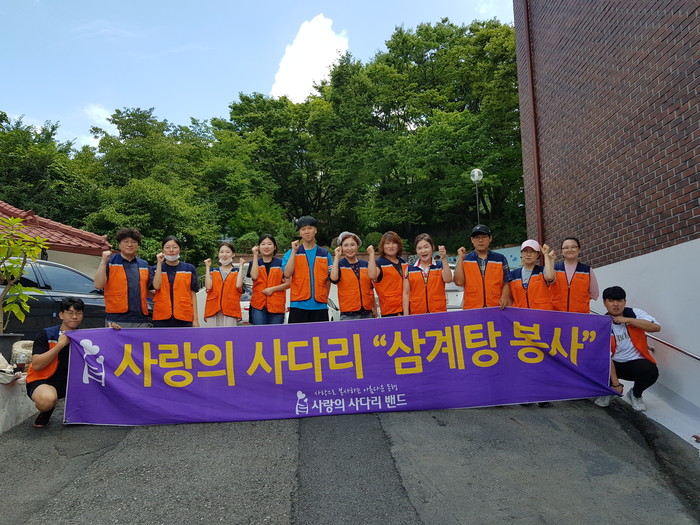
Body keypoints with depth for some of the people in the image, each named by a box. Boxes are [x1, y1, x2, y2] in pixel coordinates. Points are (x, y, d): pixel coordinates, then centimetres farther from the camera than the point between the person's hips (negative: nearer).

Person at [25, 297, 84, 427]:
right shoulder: (46, 335, -11)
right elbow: (36, 365, -20)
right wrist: (60, 344, -23)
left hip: (70, 381, 4)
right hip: (41, 381, -4)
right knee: (48, 399, -37)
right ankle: (46, 411, 2)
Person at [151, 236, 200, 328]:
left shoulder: (189, 269, 8)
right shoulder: (156, 269, 10)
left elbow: (193, 295, 6)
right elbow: (156, 286, -9)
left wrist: (196, 319, 1)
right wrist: (159, 263, -6)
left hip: (184, 318, 0)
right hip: (162, 318, 0)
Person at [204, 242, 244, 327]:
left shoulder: (237, 272, 9)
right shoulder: (213, 271, 13)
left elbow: (238, 285, -11)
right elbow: (208, 287, -3)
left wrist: (240, 266, -3)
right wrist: (207, 267, 2)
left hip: (230, 310, -1)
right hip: (213, 310, 2)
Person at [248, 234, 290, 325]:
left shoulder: (281, 263, 6)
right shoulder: (254, 263, 12)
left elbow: (288, 283, 2)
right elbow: (254, 276, -10)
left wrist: (273, 289, -12)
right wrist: (255, 255, -5)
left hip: (277, 306, -1)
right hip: (258, 306, 1)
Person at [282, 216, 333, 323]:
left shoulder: (325, 254, 11)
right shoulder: (291, 253, 7)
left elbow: (328, 279, 13)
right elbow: (287, 274, -9)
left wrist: (325, 297, 2)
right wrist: (294, 251, -10)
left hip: (320, 306, 2)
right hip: (299, 305, -1)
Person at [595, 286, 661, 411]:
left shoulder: (635, 313, -3)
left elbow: (656, 327, -21)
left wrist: (628, 320, -22)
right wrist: (615, 383, -18)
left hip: (637, 362, 0)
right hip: (614, 364, 0)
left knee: (651, 371, -32)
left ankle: (635, 395, 4)